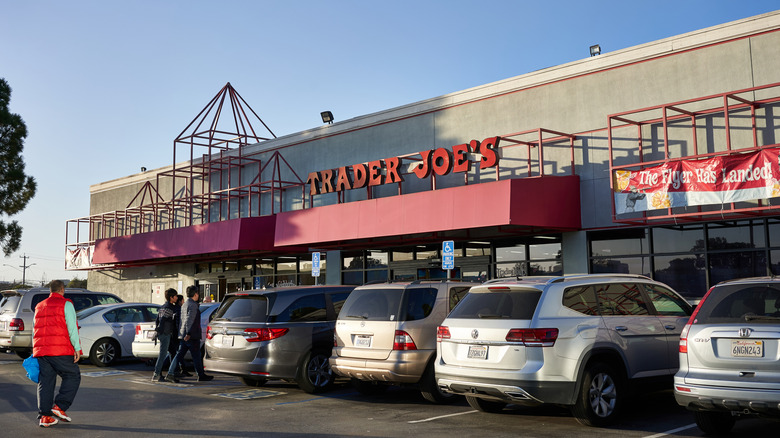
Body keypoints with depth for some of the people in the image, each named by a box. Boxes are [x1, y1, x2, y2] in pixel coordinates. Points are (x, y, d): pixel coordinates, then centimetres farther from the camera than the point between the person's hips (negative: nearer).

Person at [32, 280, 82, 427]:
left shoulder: (39, 306, 21)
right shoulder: (66, 304, -1)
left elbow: (34, 330, 23)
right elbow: (72, 328, -9)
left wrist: (35, 351, 25)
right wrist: (77, 348, -9)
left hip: (41, 350, 6)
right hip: (60, 351, -6)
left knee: (45, 382, 7)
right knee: (73, 376, 6)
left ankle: (44, 416, 3)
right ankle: (60, 406, -6)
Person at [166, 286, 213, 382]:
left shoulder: (184, 305, 16)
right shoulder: (193, 305, -14)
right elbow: (190, 320, -24)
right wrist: (189, 333, -30)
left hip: (183, 335, 9)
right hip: (192, 336, -9)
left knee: (179, 355, 6)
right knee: (196, 356, 1)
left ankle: (170, 374, -2)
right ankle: (201, 376, 11)